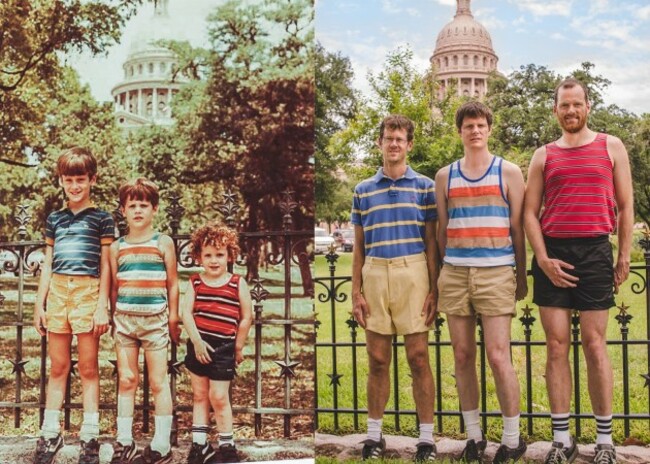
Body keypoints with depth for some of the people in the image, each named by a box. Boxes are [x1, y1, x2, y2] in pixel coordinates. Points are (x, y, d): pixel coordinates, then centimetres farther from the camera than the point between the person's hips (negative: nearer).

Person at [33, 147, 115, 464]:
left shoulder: (101, 219, 2)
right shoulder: (55, 219, 13)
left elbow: (105, 266, 0)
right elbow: (48, 264, 15)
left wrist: (102, 306, -6)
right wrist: (39, 304, 11)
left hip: (88, 292, -3)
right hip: (57, 292, 4)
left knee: (88, 368, 1)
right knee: (57, 368, 8)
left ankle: (90, 438, 7)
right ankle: (50, 435, 15)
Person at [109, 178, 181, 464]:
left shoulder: (164, 243, 1)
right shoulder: (117, 247, 7)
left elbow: (172, 284, 3)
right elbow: (114, 286, 12)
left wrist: (173, 318, 2)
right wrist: (115, 317, 10)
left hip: (155, 319, -2)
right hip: (125, 319, 3)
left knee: (158, 382, 1)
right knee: (126, 381, 7)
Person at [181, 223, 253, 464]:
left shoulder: (238, 284, -5)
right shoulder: (195, 283, 0)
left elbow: (246, 317, 0)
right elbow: (186, 312, -8)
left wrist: (238, 347, 3)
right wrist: (197, 341, -16)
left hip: (223, 347, -3)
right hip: (197, 345, 3)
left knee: (219, 397, -1)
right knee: (199, 395, 12)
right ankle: (199, 444, 22)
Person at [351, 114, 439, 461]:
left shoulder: (424, 187, 6)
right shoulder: (363, 190, 12)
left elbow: (431, 242, 4)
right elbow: (358, 247, 13)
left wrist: (433, 290, -3)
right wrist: (356, 291, 6)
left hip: (413, 274, -2)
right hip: (375, 275, 2)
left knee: (418, 358, 1)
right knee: (378, 360, 7)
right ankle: (374, 434, 19)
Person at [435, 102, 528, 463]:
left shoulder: (509, 172, 5)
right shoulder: (445, 176, 12)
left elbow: (518, 227, 5)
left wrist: (522, 277, 3)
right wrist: (443, 272, 12)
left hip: (496, 272, -3)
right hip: (455, 273, 3)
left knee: (499, 357, -7)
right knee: (463, 357, 6)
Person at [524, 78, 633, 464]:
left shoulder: (611, 147, 8)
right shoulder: (543, 156, 10)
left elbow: (625, 205, 7)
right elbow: (530, 212, 7)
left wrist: (625, 256, 0)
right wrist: (543, 258, -5)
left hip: (594, 252, -1)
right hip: (552, 255, 2)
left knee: (594, 346, 0)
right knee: (557, 347, 2)